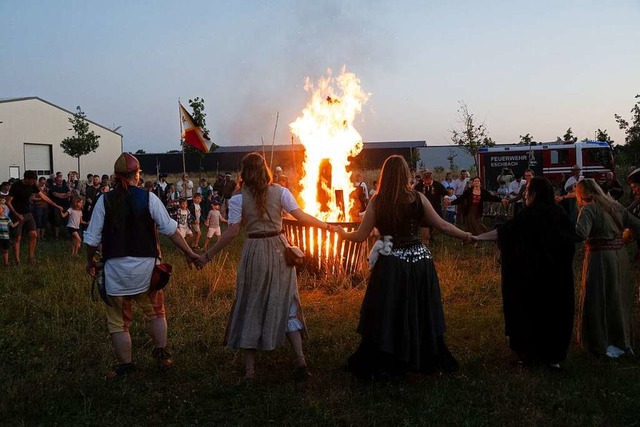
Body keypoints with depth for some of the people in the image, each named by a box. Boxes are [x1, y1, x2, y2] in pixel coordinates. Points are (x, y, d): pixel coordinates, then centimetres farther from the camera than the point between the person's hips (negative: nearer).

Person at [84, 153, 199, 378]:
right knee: (155, 313, 22)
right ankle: (162, 355, 24)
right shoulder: (148, 198, -7)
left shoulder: (104, 201, -5)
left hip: (116, 269, 0)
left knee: (118, 321, 14)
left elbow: (92, 238, -2)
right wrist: (189, 253, 3)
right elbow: (170, 229, -7)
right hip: (146, 268, 0)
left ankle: (125, 365, 21)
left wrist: (90, 261, 15)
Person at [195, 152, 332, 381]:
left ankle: (249, 367, 14)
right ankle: (300, 360, 5)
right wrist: (324, 225, 7)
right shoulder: (280, 192, -1)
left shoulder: (238, 197, -6)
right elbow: (301, 217, -8)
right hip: (279, 250, 2)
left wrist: (208, 255, -4)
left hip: (254, 253, -2)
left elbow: (232, 231, -11)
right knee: (286, 303, 12)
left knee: (250, 306, 10)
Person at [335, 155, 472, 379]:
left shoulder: (377, 202, -8)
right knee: (419, 312, 16)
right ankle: (426, 360, 28)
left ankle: (379, 365, 21)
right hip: (419, 262, 1)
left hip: (390, 264, -1)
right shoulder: (417, 198, -6)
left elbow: (360, 236, -4)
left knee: (385, 316, 11)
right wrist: (466, 236, 15)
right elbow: (442, 225, -1)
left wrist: (342, 233, 16)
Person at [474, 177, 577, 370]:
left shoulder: (530, 214, -14)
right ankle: (554, 356, 16)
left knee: (531, 310, 9)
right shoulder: (560, 213, 1)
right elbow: (572, 239, 7)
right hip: (558, 277, 5)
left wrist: (477, 237, -7)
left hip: (535, 274, -5)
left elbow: (503, 231, -14)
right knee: (555, 311, 11)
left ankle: (531, 353, 17)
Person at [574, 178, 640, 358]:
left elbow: (580, 233, -28)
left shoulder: (589, 209, -12)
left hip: (600, 258, -7)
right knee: (619, 299, 19)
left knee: (598, 302, 6)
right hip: (620, 255, 7)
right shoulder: (615, 205, 9)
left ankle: (602, 345, 14)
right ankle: (621, 341, 30)